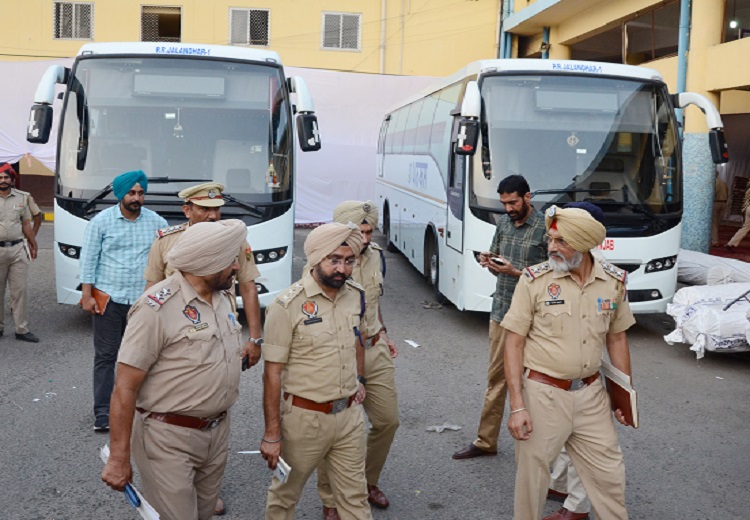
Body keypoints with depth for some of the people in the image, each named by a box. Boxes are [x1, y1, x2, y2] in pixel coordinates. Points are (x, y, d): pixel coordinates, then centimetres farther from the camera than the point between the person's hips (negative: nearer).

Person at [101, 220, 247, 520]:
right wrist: (118, 458, -18)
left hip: (218, 433, 7)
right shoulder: (156, 308, -19)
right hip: (169, 439, -7)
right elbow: (125, 388, -18)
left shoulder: (223, 296, 4)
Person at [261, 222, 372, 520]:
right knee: (285, 495, 16)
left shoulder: (356, 296, 1)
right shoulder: (287, 306, -17)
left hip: (350, 414, 5)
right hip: (305, 418, -4)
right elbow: (273, 373, -15)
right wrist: (272, 433, -14)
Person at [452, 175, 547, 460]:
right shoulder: (503, 223, 9)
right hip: (501, 311, 6)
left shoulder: (545, 228, -11)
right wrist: (488, 261, -4)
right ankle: (485, 441, 20)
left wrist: (515, 271, -21)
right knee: (496, 378, 12)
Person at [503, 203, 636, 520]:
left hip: (591, 394, 3)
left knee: (609, 474, 14)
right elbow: (514, 343, -10)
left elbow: (616, 339, 11)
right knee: (532, 477, 9)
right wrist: (516, 405, -14)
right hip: (542, 395, -3)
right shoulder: (534, 280, -12)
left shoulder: (614, 281, -1)